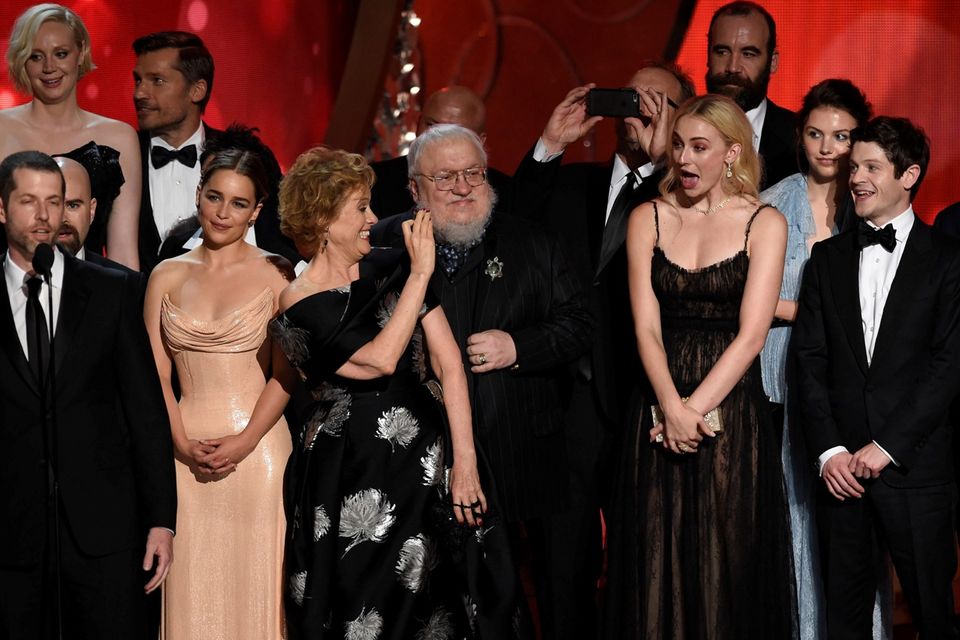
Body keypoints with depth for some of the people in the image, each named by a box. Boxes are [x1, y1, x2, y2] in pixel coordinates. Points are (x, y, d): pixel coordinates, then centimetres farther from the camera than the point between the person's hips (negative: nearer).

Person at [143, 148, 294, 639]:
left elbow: (286, 372, -3)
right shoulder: (167, 277, 9)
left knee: (254, 581, 1)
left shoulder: (274, 275, 1)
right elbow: (155, 374, 6)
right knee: (192, 584, 4)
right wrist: (184, 445, -8)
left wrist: (244, 443, -13)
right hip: (186, 450, 2)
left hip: (256, 447, -2)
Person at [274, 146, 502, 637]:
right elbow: (379, 360, -19)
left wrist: (464, 460, -10)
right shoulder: (299, 306, -6)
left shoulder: (391, 274, 4)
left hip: (423, 463, 4)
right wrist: (421, 275, -15)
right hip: (352, 480, -4)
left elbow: (448, 363, -1)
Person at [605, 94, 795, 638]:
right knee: (659, 566, 5)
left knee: (730, 564, 3)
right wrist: (672, 407, -17)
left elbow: (751, 333, -8)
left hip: (734, 414, -2)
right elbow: (647, 328, -2)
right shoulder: (648, 219, 6)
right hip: (661, 411, 2)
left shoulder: (764, 224, 0)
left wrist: (697, 408, -16)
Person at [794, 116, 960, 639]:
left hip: (915, 465, -3)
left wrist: (886, 447, -12)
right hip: (840, 466, 3)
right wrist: (828, 449, -6)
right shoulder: (828, 258, 12)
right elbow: (809, 360, 6)